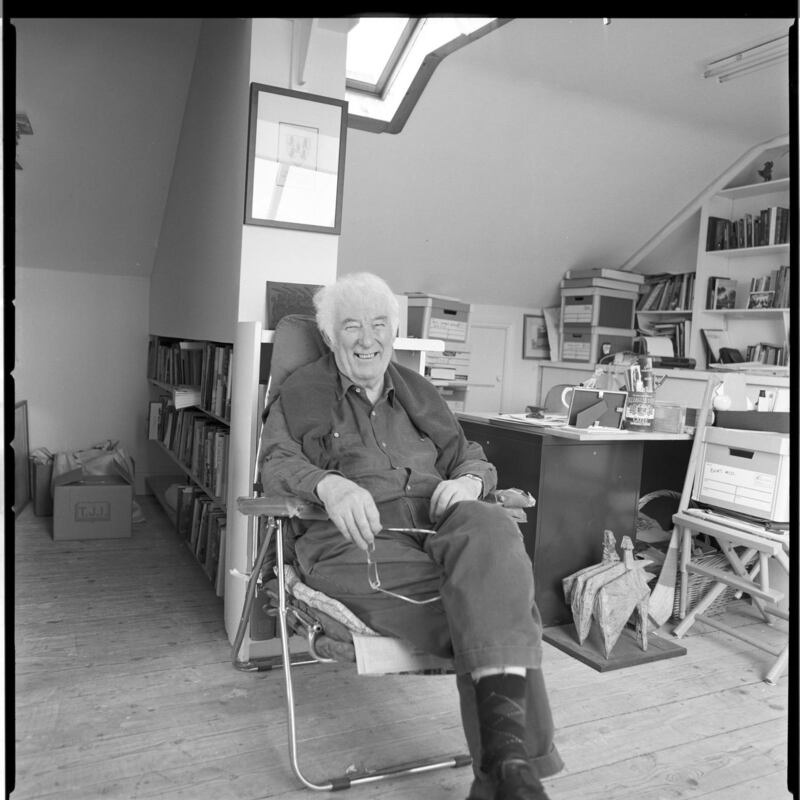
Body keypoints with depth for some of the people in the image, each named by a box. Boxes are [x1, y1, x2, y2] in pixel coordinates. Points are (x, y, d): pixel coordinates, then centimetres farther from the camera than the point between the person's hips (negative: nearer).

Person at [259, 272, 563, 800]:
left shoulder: (418, 391, 26)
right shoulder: (304, 391, 16)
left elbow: (471, 458, 23)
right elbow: (276, 463, 3)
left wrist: (467, 482, -3)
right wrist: (329, 483, -20)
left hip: (438, 521, 4)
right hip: (357, 538, -3)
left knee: (492, 531, -35)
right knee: (491, 606, -30)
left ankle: (505, 756, -36)